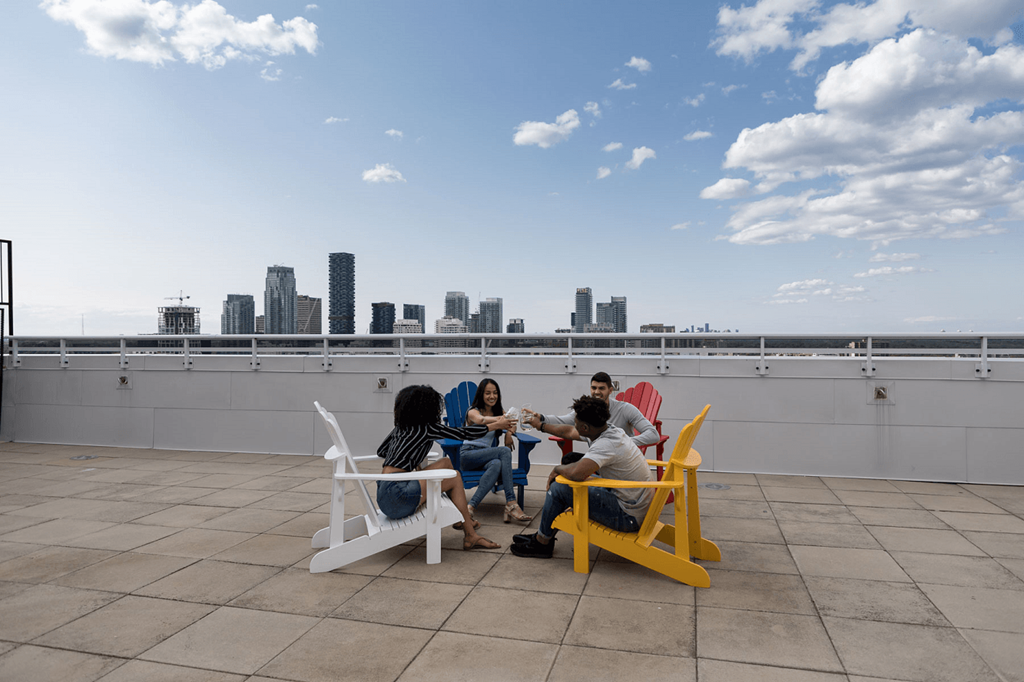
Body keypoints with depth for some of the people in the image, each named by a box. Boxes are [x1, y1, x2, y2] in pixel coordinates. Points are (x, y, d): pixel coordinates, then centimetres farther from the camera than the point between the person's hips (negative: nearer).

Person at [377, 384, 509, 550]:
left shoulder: (400, 427, 15)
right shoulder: (426, 428, -7)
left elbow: (380, 451, 29)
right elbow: (465, 433, -1)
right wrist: (497, 425, 9)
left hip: (383, 494, 8)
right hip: (397, 497, -8)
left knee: (446, 462, 17)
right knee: (455, 477, 6)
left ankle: (462, 518, 26)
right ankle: (471, 536, 12)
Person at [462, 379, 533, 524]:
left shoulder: (499, 411, 14)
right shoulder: (473, 411, -7)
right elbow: (482, 420, -30)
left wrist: (509, 432, -17)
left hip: (487, 455, 5)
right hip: (468, 455, -4)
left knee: (497, 465, -35)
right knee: (504, 451, -31)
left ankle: (471, 506, -38)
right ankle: (511, 504, -35)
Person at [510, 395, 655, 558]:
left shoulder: (606, 444, -27)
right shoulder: (608, 429, 2)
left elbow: (576, 473, -42)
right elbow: (568, 431, 19)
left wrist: (558, 469, -18)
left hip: (629, 516, -10)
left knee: (559, 488, -11)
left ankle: (541, 543, 11)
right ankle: (544, 534, 24)